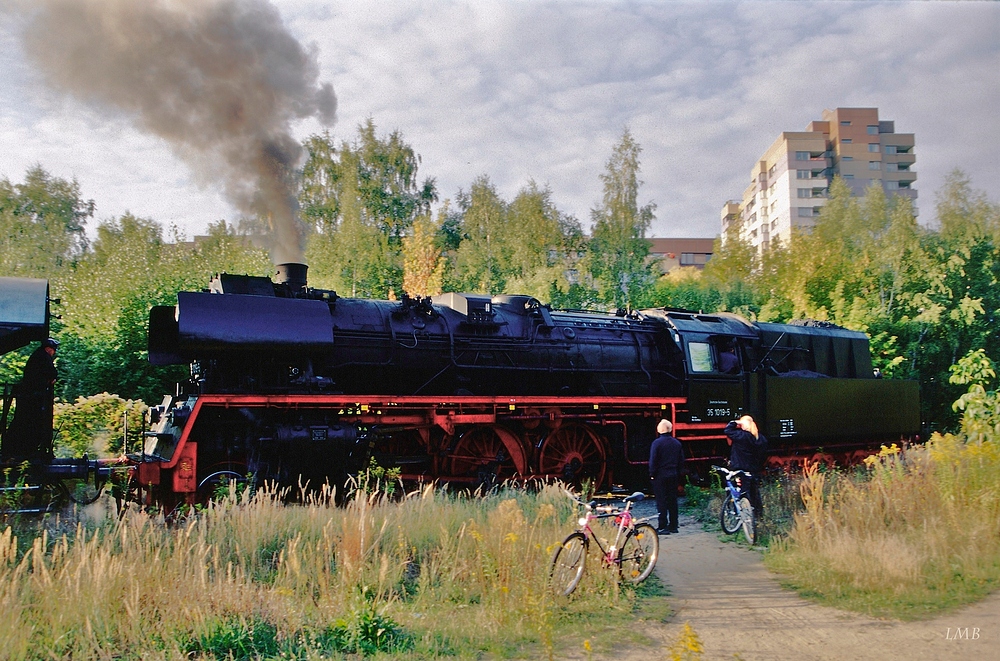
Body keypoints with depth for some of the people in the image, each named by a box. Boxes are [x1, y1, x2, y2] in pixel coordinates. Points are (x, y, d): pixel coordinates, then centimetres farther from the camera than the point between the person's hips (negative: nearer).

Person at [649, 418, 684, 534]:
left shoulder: (657, 442, -12)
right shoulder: (677, 443, 7)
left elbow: (653, 460, -13)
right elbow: (681, 461, 12)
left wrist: (652, 474, -4)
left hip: (660, 476, -6)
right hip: (673, 476, 6)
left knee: (661, 501, -3)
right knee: (672, 500, 12)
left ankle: (663, 527, -3)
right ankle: (673, 526, 17)